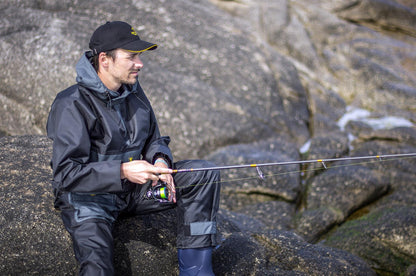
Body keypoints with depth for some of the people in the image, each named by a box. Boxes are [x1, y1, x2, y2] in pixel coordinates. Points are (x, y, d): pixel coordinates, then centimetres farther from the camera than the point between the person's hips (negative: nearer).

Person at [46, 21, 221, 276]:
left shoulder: (133, 91, 4)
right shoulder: (72, 104, -19)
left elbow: (153, 140, 16)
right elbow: (66, 174, -25)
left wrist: (160, 162, -9)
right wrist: (122, 171, -35)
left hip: (133, 190, 7)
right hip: (88, 197, -7)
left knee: (204, 174, -10)